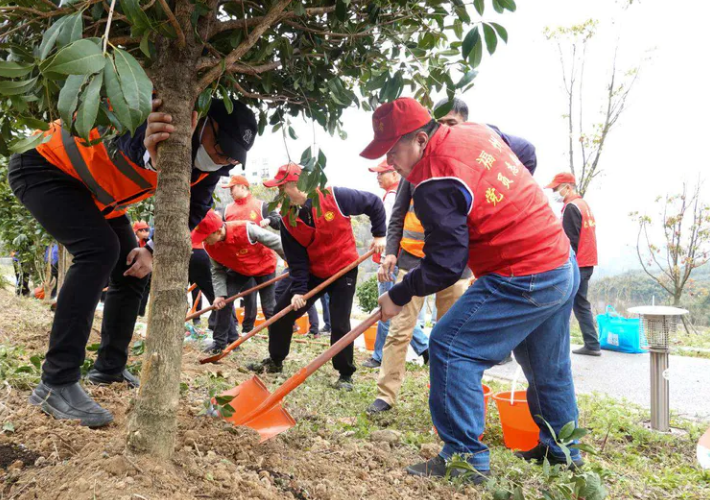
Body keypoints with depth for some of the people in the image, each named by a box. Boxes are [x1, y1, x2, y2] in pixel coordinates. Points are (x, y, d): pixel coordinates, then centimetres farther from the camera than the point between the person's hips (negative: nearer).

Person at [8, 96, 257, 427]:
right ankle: (56, 385, -24)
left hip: (95, 195, 9)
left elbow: (190, 210, -1)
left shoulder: (210, 168, -11)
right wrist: (149, 151, -73)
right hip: (44, 167, -8)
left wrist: (154, 250, -14)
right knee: (100, 249, -28)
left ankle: (109, 367, 23)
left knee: (132, 269, 6)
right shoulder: (159, 114, -33)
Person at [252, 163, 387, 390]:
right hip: (312, 272, 5)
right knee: (282, 312, 4)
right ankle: (275, 361, 25)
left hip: (344, 270, -4)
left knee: (340, 324, -9)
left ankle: (345, 375, 11)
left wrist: (379, 234, -7)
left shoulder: (334, 197, -21)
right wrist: (298, 289, -11)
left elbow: (374, 203, -8)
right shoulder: (288, 218, -8)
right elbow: (296, 259, -5)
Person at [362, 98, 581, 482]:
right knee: (548, 367, 23)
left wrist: (398, 296, -5)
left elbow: (445, 266, -18)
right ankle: (562, 449, 40)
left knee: (450, 348, -5)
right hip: (565, 265, 10)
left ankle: (465, 457, 2)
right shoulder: (478, 132, 6)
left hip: (523, 283, -10)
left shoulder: (435, 185, -20)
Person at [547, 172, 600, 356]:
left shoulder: (571, 207, -13)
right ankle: (592, 345, 17)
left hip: (574, 265, -10)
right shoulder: (584, 205, 17)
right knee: (581, 304, 15)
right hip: (587, 264, 10)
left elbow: (570, 241, -17)